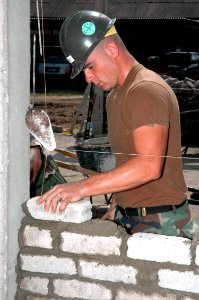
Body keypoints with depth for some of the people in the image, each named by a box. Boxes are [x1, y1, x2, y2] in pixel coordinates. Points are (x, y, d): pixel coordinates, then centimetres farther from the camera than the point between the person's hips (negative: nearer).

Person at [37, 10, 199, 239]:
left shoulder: (146, 90, -15)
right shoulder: (115, 96, 17)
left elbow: (149, 166, -27)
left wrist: (83, 187, -28)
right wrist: (115, 211, 11)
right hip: (128, 220, 8)